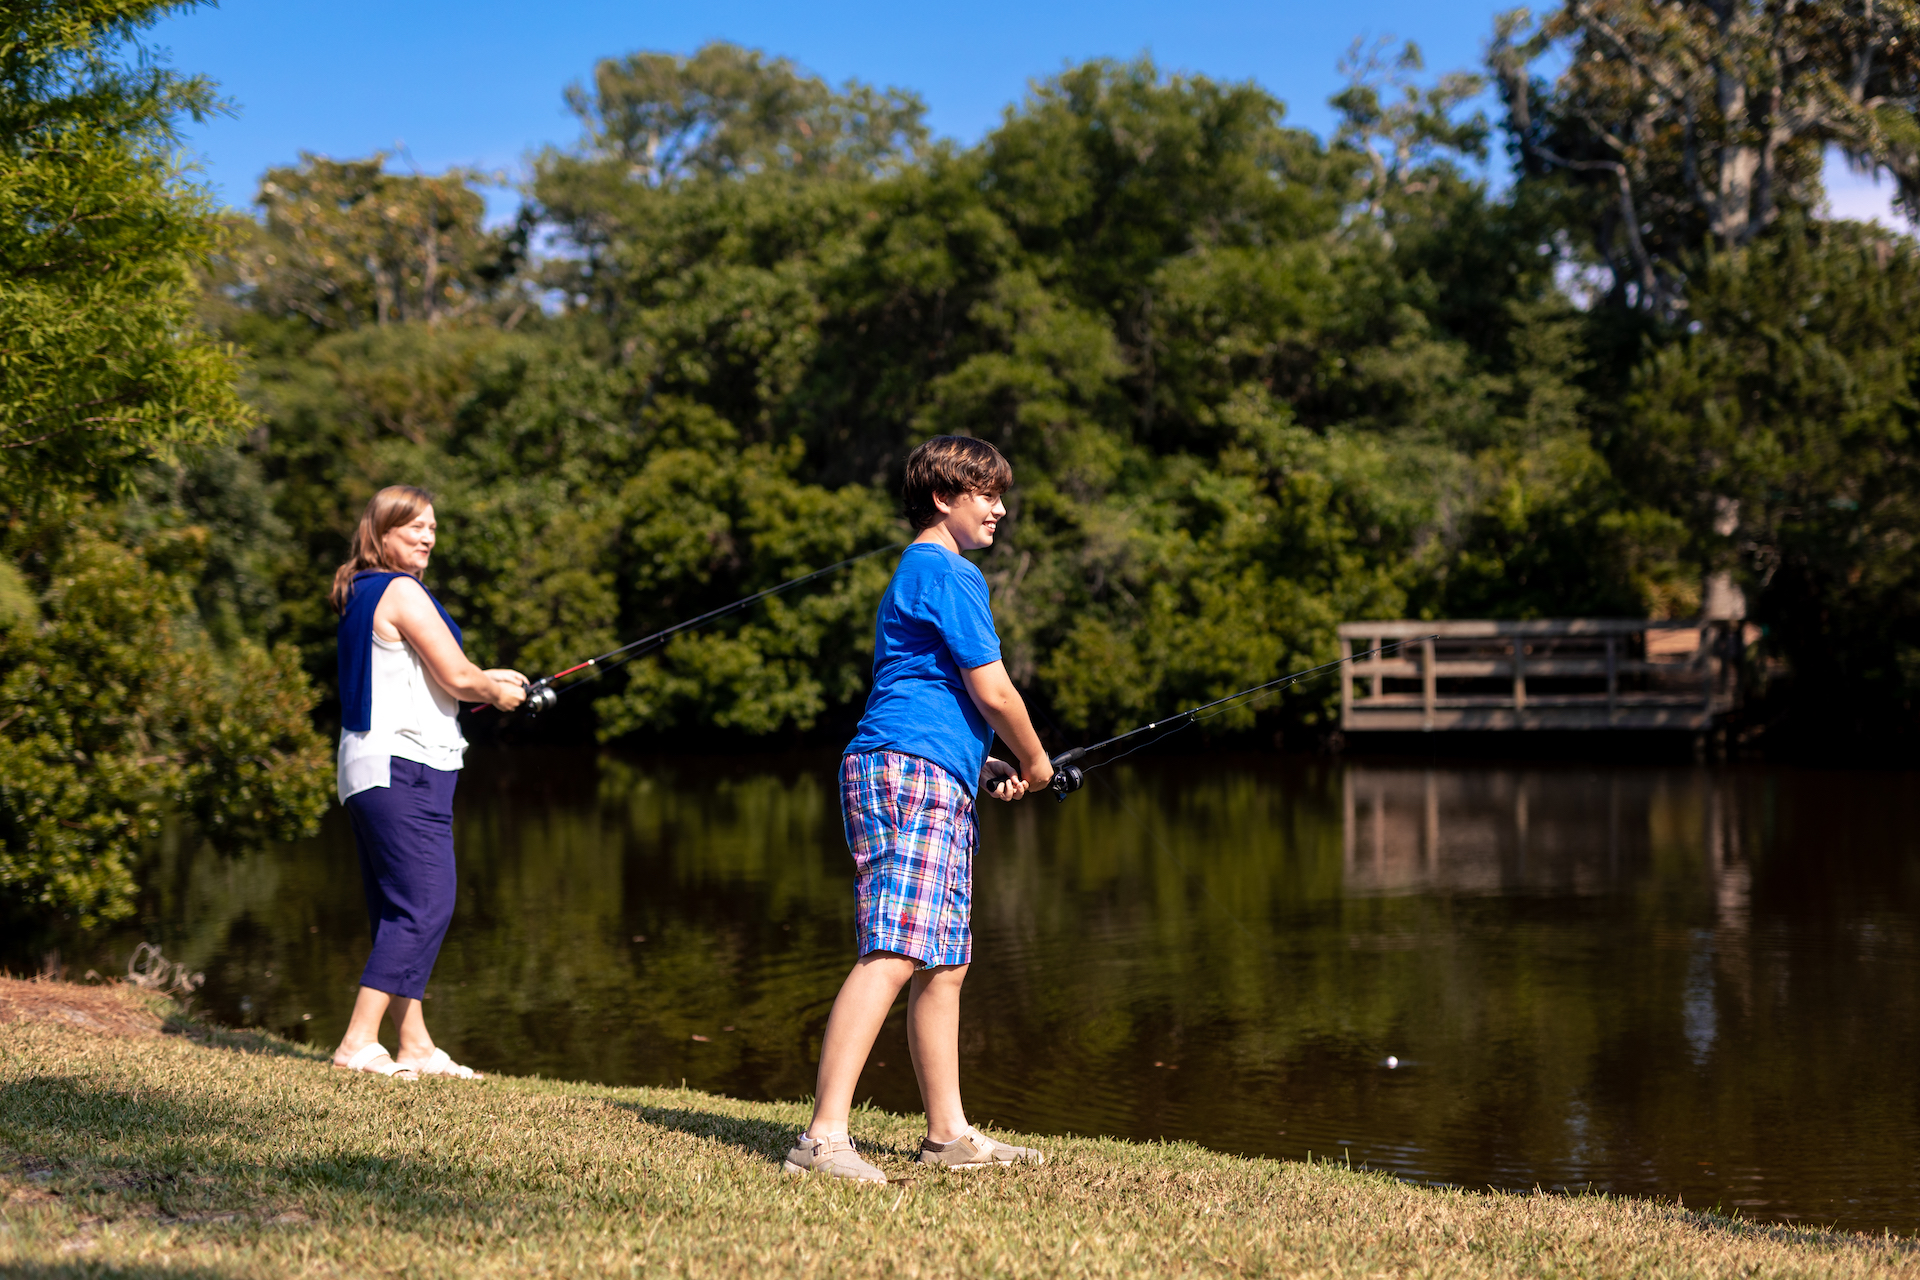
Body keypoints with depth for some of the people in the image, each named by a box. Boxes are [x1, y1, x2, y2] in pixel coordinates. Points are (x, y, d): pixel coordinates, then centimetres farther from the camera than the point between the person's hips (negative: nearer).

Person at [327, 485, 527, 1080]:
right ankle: (359, 1041, -13)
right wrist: (496, 691, 7)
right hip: (402, 768, -10)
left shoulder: (360, 594, 19)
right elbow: (456, 678, -13)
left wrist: (487, 682, 20)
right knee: (425, 904, -11)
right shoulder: (402, 592, -11)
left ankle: (416, 1047, 14)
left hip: (373, 773, 10)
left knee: (398, 909, 11)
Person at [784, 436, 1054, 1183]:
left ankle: (949, 1135, 21)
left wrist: (985, 766, 20)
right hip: (911, 772, -11)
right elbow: (992, 692, -10)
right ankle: (823, 1138, -27)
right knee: (893, 955, -20)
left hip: (934, 784, 11)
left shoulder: (920, 572, 25)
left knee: (944, 965, 14)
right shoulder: (947, 572, -7)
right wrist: (1034, 764, 6)